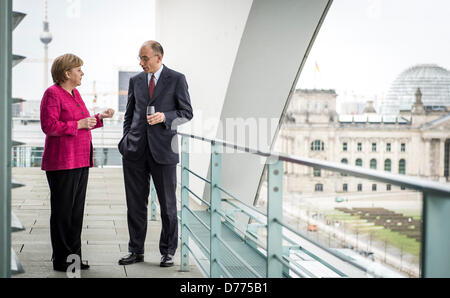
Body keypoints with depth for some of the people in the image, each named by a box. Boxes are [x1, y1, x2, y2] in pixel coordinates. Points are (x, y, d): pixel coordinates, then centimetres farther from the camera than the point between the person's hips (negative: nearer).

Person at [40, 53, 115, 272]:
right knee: (62, 211, -2)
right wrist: (79, 124, -20)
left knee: (76, 210, 11)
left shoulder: (75, 93, 17)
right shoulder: (52, 94, -10)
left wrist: (99, 118, 14)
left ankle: (74, 257, 19)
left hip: (80, 161, 9)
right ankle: (61, 260, 5)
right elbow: (49, 126, -19)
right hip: (62, 163, -9)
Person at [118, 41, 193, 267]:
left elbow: (187, 112, 0)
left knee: (167, 203, 3)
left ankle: (167, 251, 14)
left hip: (163, 148, -3)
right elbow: (129, 114, 18)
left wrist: (165, 117, -16)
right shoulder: (135, 81, 12)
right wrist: (126, 142, 9)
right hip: (136, 150, 4)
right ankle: (136, 250, 16)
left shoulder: (176, 79, 0)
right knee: (135, 203, 6)